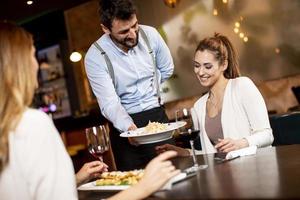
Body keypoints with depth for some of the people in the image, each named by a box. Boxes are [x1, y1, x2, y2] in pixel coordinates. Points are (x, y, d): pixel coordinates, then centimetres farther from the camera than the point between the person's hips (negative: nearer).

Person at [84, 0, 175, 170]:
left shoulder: (150, 34, -6)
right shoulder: (95, 57, -17)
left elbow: (167, 69, 12)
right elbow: (109, 104, -21)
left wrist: (147, 90, 6)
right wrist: (129, 128, -38)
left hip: (157, 116, 3)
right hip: (125, 124, -2)